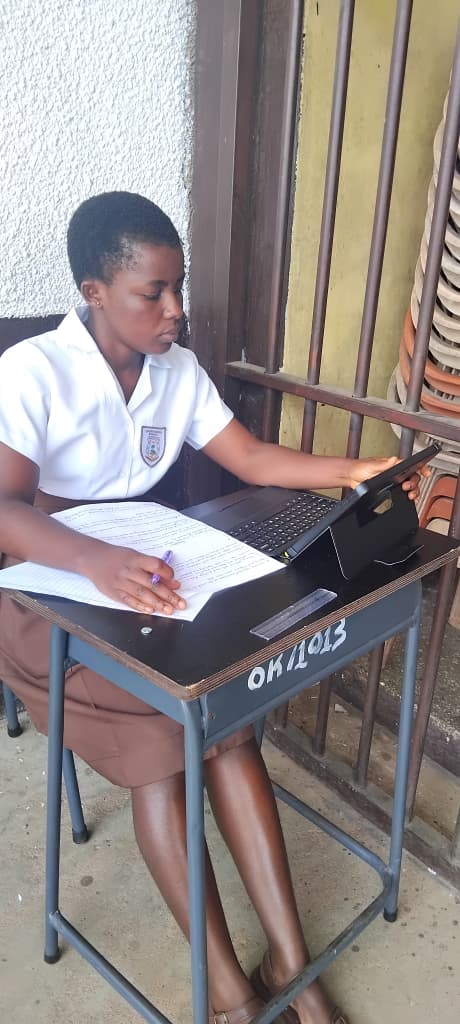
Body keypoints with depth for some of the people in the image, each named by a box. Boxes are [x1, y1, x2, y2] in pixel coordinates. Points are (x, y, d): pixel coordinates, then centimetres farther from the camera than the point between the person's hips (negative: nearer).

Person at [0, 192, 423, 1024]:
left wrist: (355, 472, -7)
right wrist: (97, 561, -45)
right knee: (160, 743, -24)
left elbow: (251, 459, 7)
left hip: (149, 575, 5)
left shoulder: (178, 368, 6)